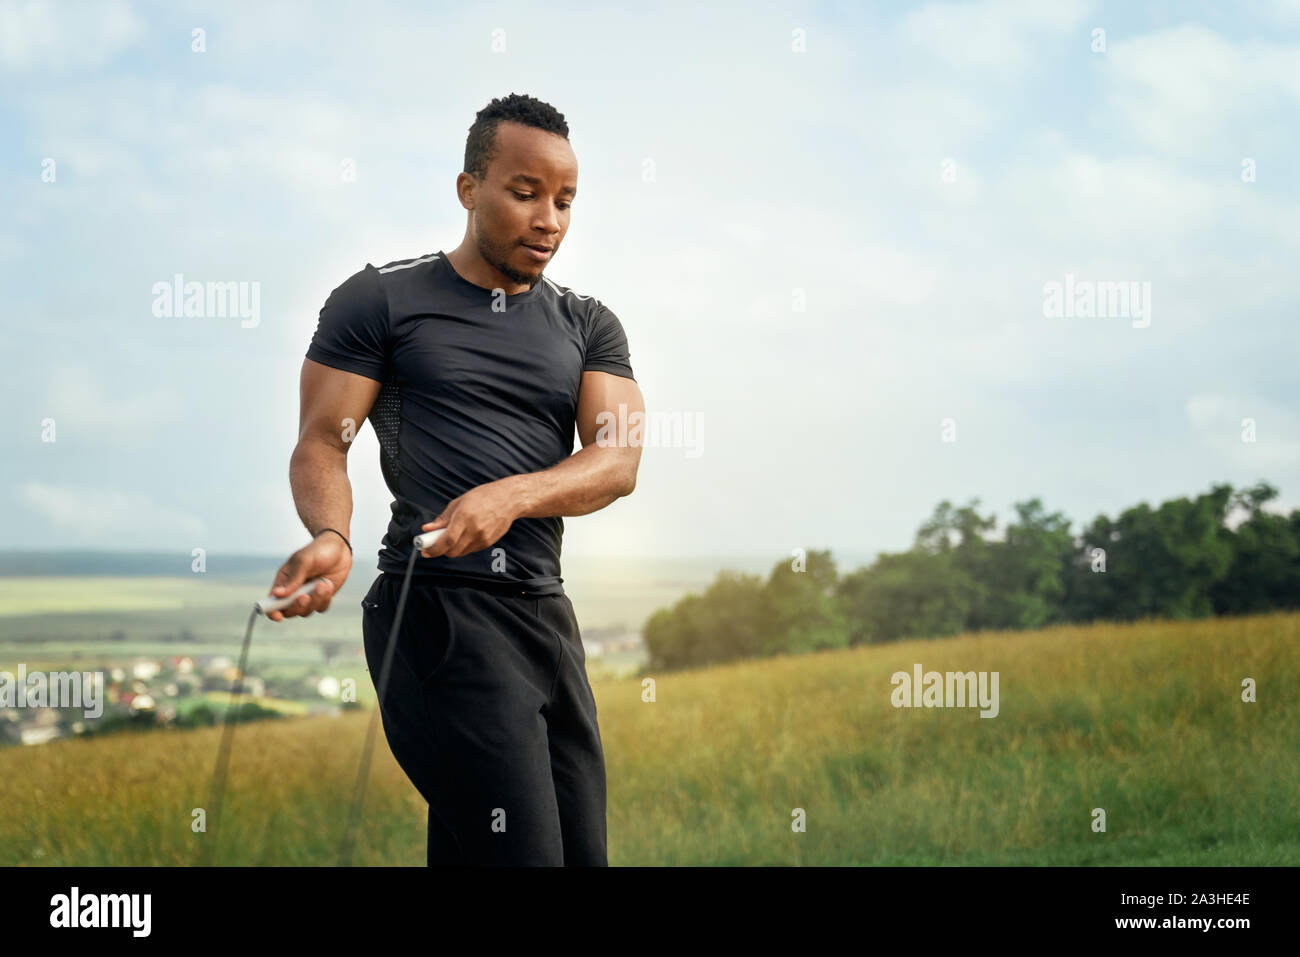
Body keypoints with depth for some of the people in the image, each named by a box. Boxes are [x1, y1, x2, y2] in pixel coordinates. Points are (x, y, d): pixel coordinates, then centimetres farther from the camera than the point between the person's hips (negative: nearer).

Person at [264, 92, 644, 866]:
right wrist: (331, 536, -22)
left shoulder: (588, 325, 14)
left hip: (548, 613, 6)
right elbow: (322, 442, 1)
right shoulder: (380, 299, 5)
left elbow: (619, 459, 0)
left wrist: (511, 495, -20)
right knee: (523, 852, -16)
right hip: (437, 607, -5)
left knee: (584, 852, 7)